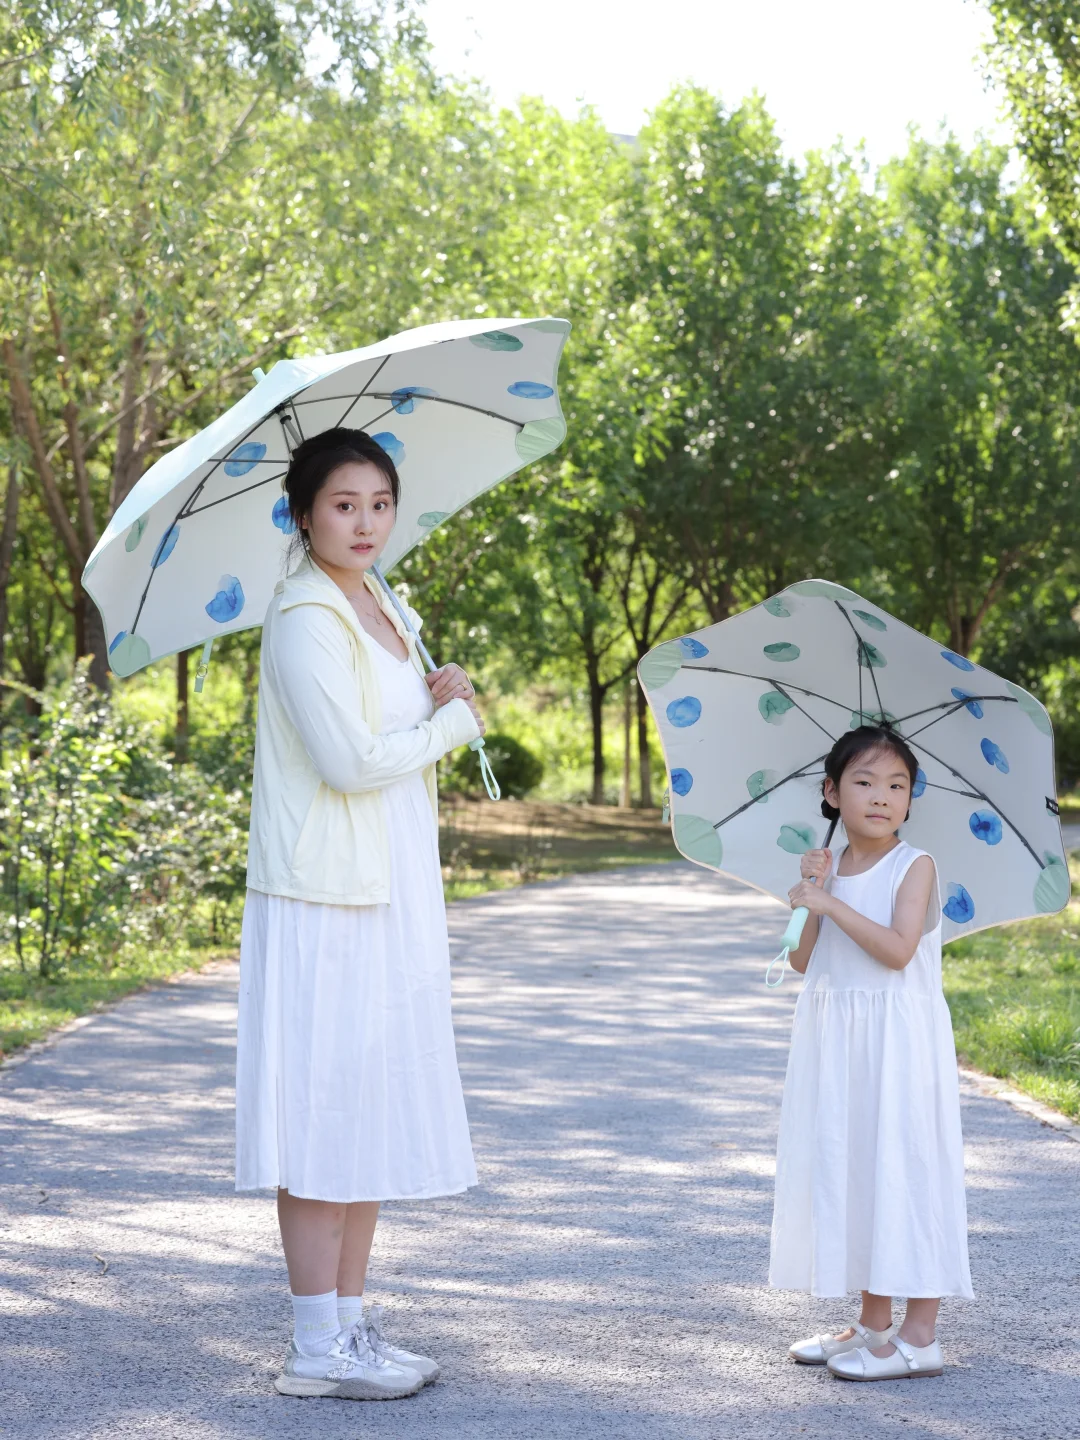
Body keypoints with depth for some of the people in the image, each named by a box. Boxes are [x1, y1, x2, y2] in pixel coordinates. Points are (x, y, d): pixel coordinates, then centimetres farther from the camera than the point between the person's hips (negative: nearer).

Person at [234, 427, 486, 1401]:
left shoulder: (382, 611, 15)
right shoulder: (305, 618, -12)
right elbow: (350, 759, -20)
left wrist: (439, 704, 5)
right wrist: (452, 717, -7)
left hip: (392, 895, 9)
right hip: (325, 900, -9)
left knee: (375, 1108, 12)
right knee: (325, 1112, -5)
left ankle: (352, 1321, 20)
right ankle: (317, 1348, 2)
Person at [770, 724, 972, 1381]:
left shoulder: (914, 866, -9)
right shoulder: (829, 868, 9)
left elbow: (897, 948, -22)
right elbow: (802, 960, 7)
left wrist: (831, 903, -21)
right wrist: (812, 894, -6)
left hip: (898, 1039, -7)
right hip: (836, 1038, 7)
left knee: (903, 1167, -5)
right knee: (845, 1167, 11)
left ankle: (921, 1337, 2)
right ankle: (873, 1326, 23)